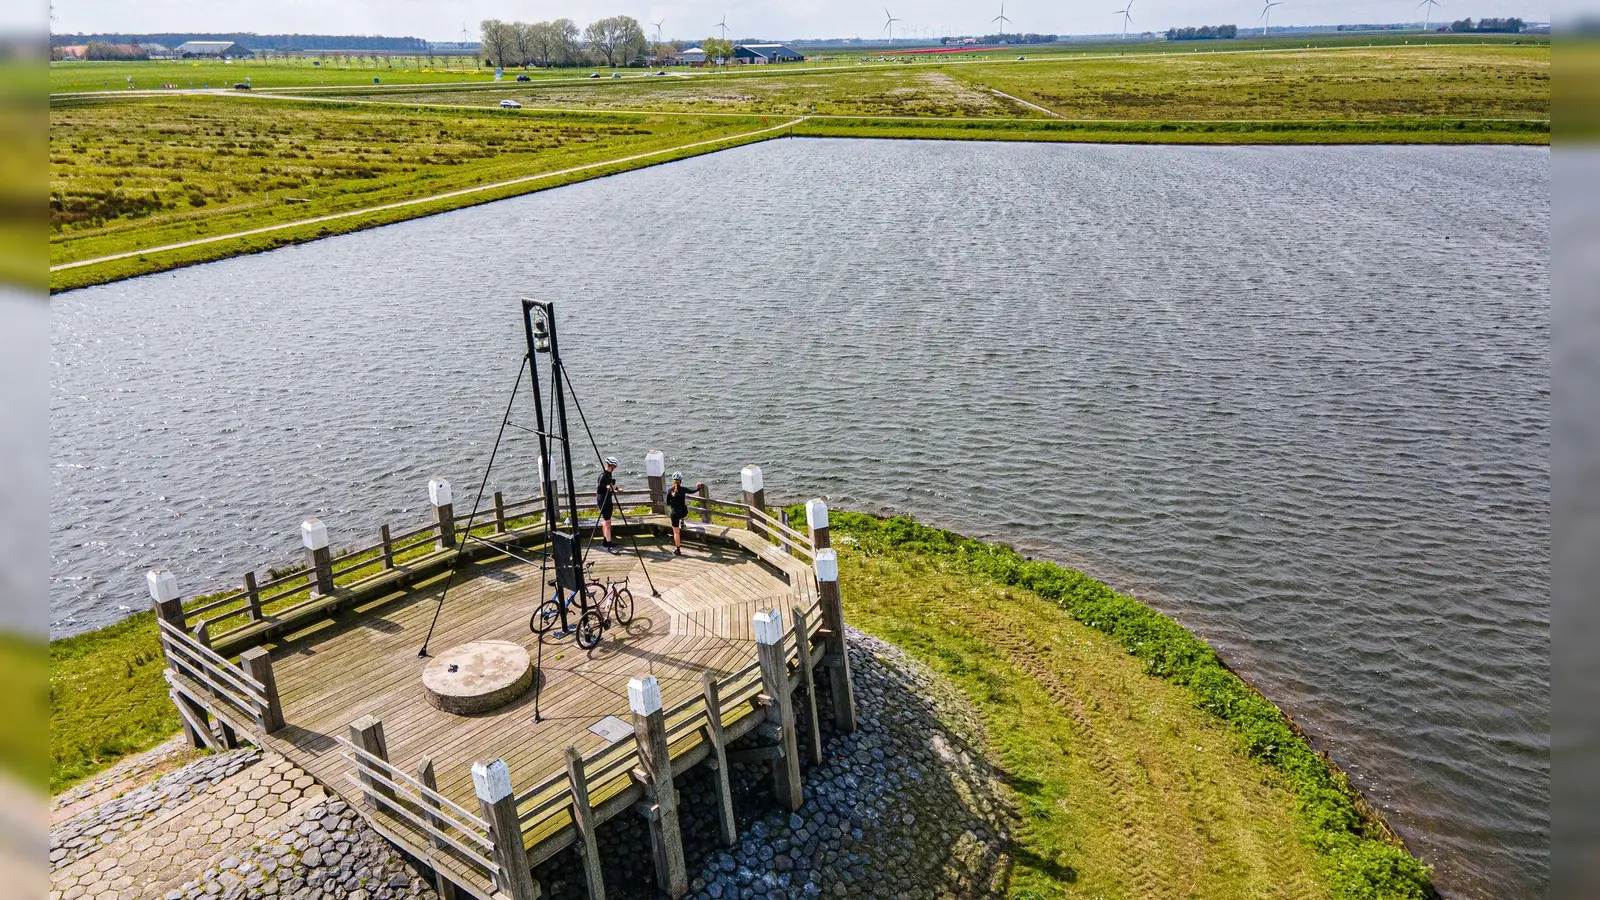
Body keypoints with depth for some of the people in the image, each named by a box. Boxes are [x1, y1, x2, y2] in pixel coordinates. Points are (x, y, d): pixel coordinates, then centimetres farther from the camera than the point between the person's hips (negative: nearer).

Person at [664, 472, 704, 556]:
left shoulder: (669, 490, -11)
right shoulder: (683, 489, -9)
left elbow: (667, 503, -5)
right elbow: (692, 491, 11)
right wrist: (699, 488, 30)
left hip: (674, 513, -1)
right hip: (683, 512, 1)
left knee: (676, 532, 9)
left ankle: (678, 550, 11)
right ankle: (682, 522, 32)